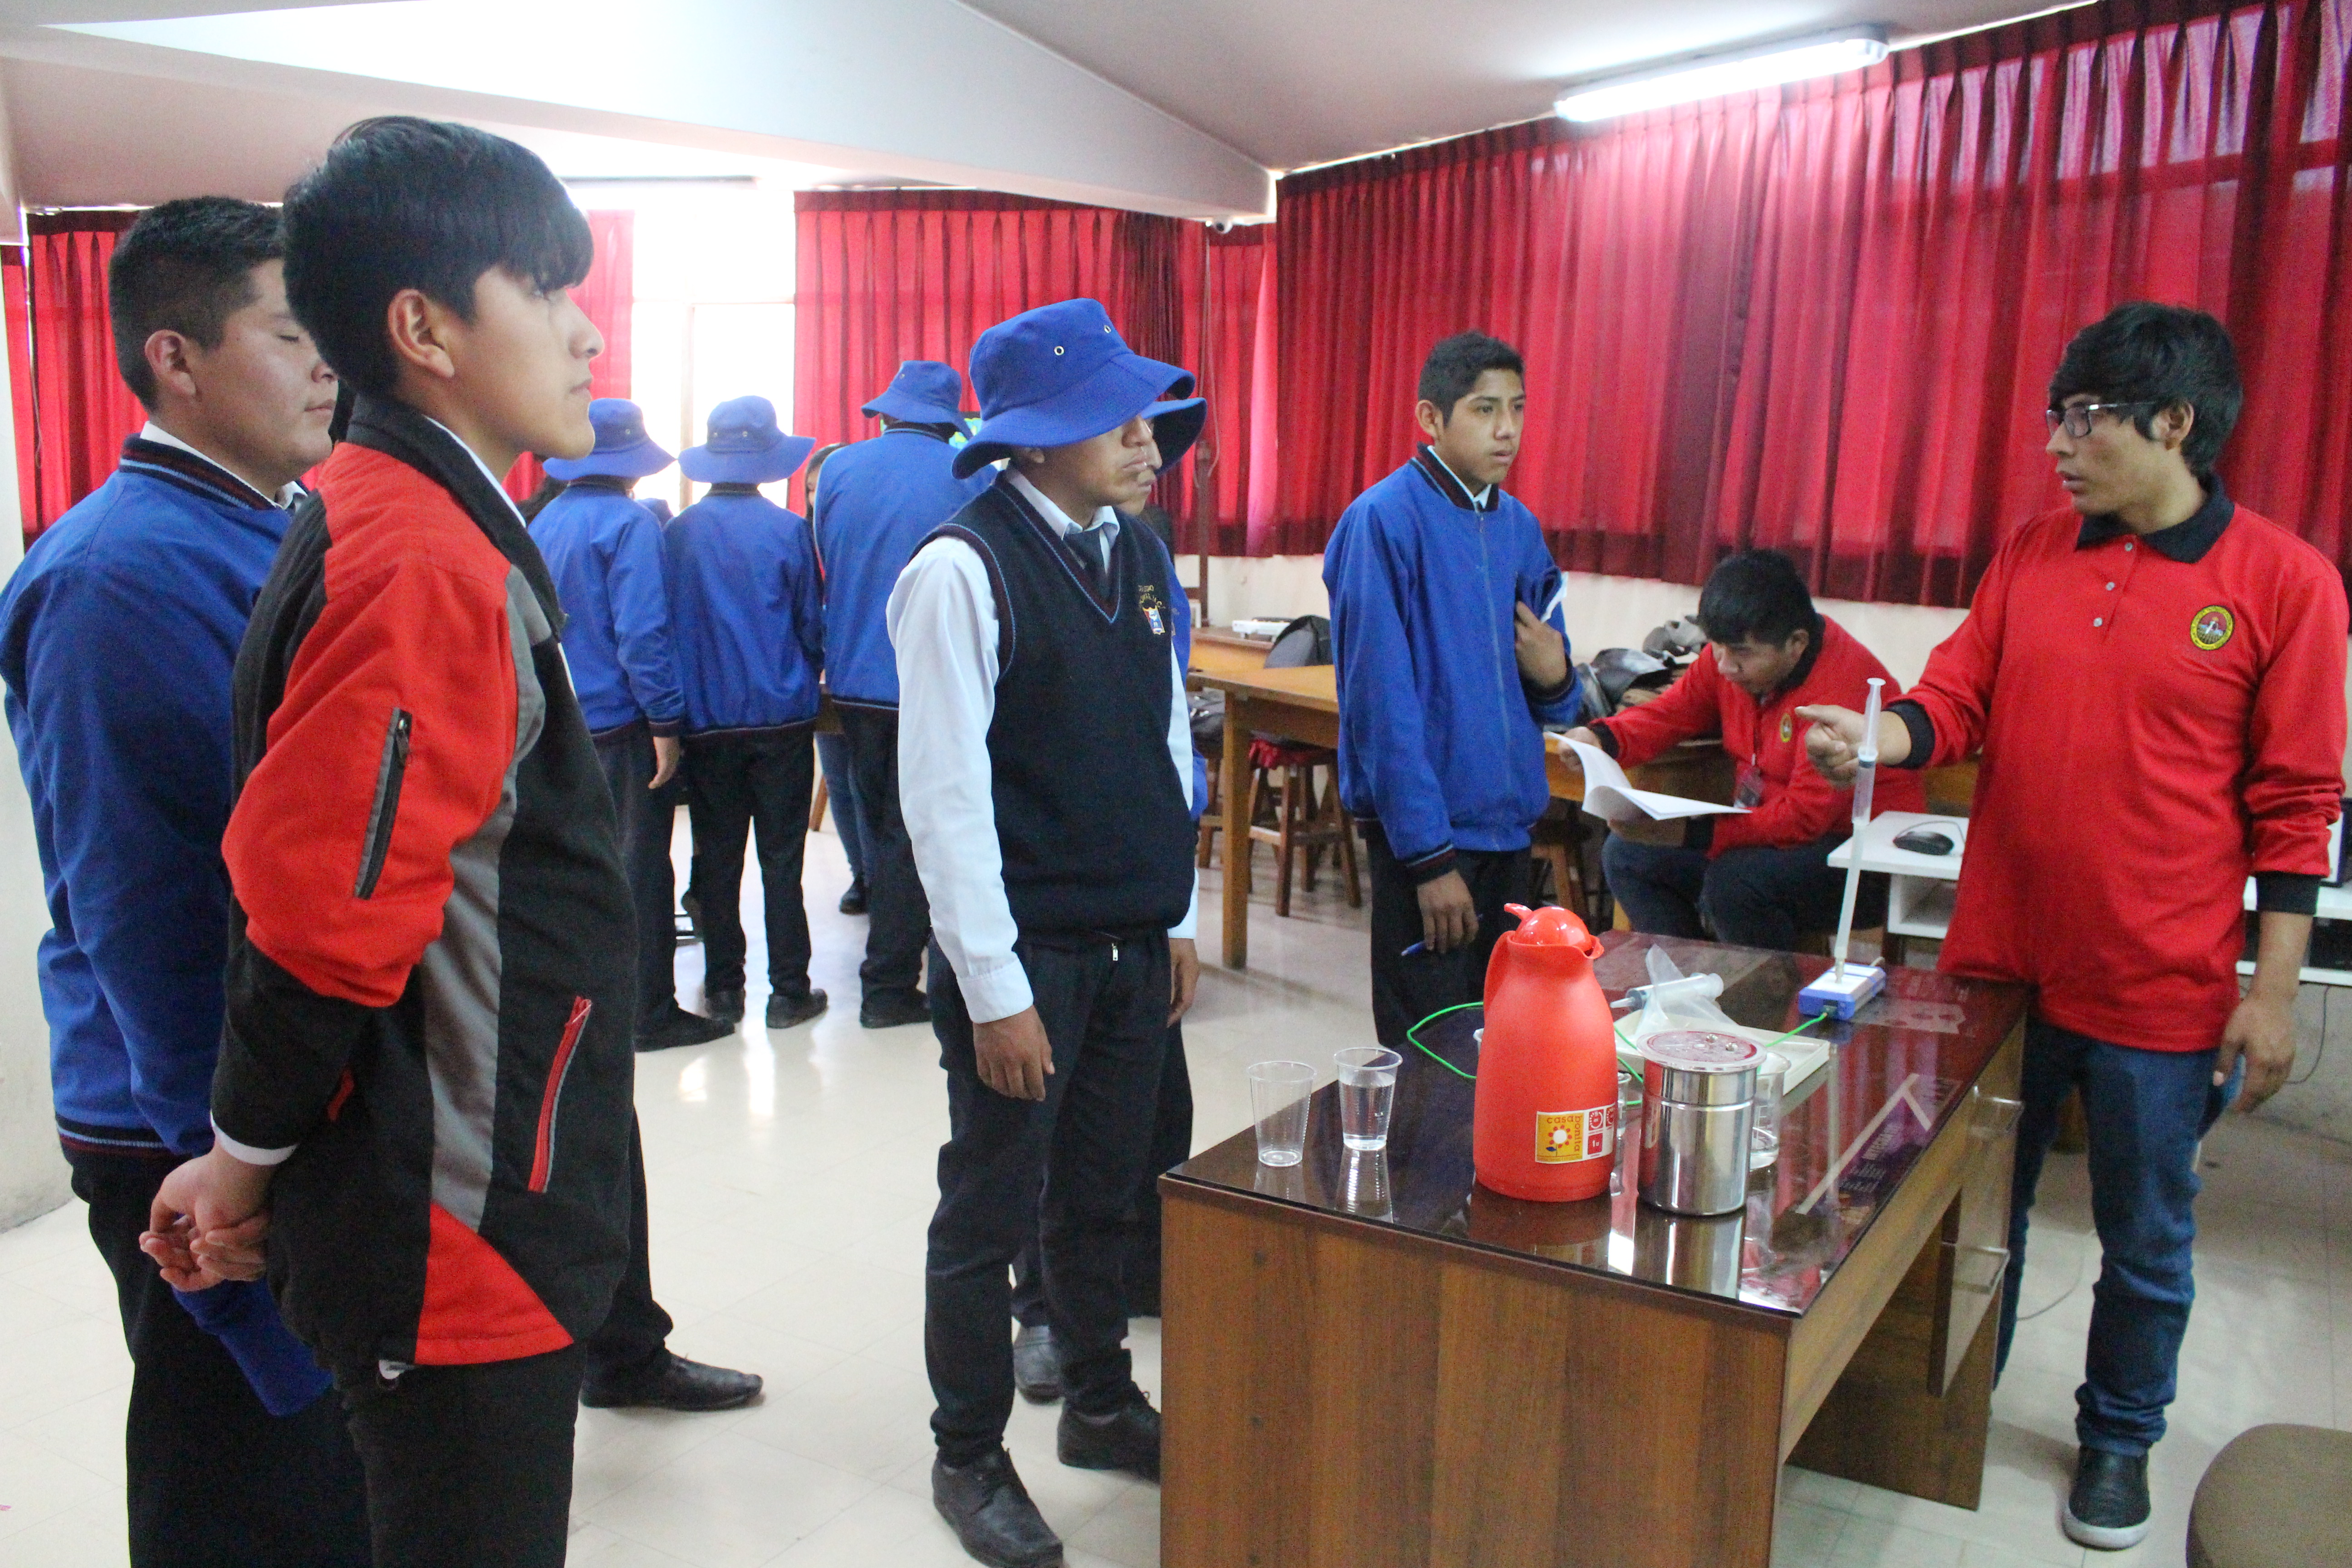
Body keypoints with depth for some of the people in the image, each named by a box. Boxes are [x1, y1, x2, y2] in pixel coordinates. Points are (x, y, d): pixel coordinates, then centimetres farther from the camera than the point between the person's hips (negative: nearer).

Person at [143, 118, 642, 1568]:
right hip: (459, 1234, -9)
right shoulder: (423, 563, -22)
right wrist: (251, 1156, -8)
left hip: (498, 1207, 9)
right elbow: (325, 909, -25)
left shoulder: (414, 527, 9)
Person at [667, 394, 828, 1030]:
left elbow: (666, 625, 5)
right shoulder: (789, 531, -8)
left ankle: (724, 989, 17)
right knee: (781, 857, 4)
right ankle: (788, 990, 8)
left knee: (717, 858, 10)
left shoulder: (679, 533, -3)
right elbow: (812, 625, 1)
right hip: (781, 715, -2)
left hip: (707, 719, 2)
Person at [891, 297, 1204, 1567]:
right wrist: (996, 989, -16)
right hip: (1022, 956, -6)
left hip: (1135, 947, 6)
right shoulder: (962, 571, -16)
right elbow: (945, 796, -17)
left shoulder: (1139, 557, 6)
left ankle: (1101, 1404, 41)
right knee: (992, 1212, 9)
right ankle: (969, 1458, 29)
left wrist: (1178, 920, 13)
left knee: (1102, 1195, 20)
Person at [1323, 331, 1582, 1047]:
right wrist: (1429, 856, -17)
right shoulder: (1384, 520, -12)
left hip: (1509, 824, 7)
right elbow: (1381, 699, -16)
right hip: (1426, 832, -7)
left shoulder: (1518, 526, 9)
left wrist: (1555, 676, -8)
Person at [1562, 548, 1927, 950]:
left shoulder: (1840, 683, -26)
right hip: (1768, 830, 8)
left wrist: (1692, 831, -35)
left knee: (1734, 881, -33)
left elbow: (1805, 817, -29)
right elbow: (1671, 712, 8)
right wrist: (1600, 739, -14)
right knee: (1626, 854, 1)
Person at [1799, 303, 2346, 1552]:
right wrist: (1876, 738, -19)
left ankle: (2119, 1437, 38)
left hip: (2161, 990, -3)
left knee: (2145, 1241, 14)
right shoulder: (2033, 554, 3)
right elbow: (1957, 700, 3)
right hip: (1999, 962, 4)